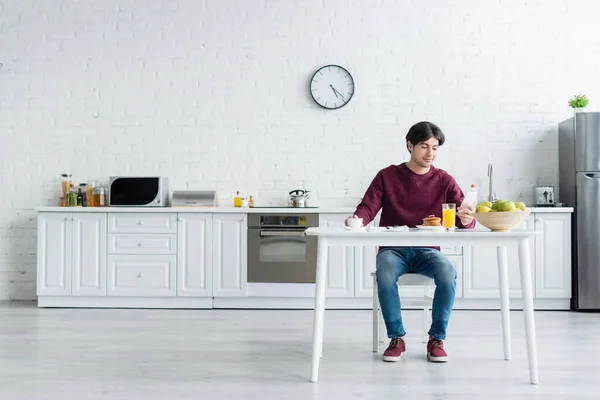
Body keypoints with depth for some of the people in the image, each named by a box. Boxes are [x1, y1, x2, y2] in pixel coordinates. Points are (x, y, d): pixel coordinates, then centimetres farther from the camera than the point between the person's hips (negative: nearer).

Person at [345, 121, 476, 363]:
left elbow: (463, 217, -3)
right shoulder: (387, 176, 4)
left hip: (427, 251, 1)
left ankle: (437, 338, -10)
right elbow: (368, 207, -4)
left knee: (448, 274, -31)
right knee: (385, 274, -34)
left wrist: (467, 219, -28)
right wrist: (358, 219, -28)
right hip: (393, 249, -1)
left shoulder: (444, 181, 5)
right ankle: (396, 338, -13)